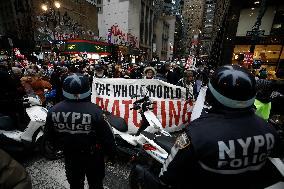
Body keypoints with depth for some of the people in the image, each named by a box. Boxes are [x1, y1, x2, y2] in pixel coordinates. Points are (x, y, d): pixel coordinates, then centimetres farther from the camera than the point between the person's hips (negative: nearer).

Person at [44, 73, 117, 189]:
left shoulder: (53, 111, -17)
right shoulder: (94, 111, -31)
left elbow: (49, 136, -1)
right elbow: (107, 136, -22)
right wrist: (111, 153, -5)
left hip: (70, 156, 4)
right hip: (92, 156, -3)